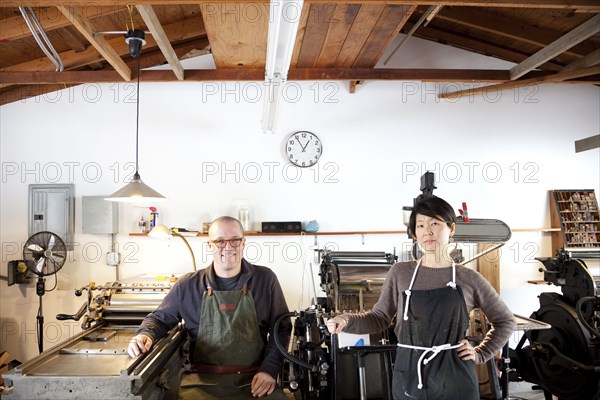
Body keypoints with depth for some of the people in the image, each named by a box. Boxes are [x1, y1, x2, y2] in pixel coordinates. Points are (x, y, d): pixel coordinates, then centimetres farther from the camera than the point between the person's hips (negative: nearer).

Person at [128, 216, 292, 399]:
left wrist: (269, 369, -5)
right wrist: (145, 335, -7)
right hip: (202, 381, 0)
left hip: (254, 380, 0)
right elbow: (159, 318, 16)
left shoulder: (265, 279, 3)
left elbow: (281, 327, 7)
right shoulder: (188, 285, 4)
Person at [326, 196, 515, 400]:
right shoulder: (400, 273, -1)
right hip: (409, 377, 1)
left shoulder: (468, 278, -2)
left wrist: (480, 354, 2)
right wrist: (347, 320, -13)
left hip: (454, 379, -1)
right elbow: (380, 318, 4)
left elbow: (505, 321, 11)